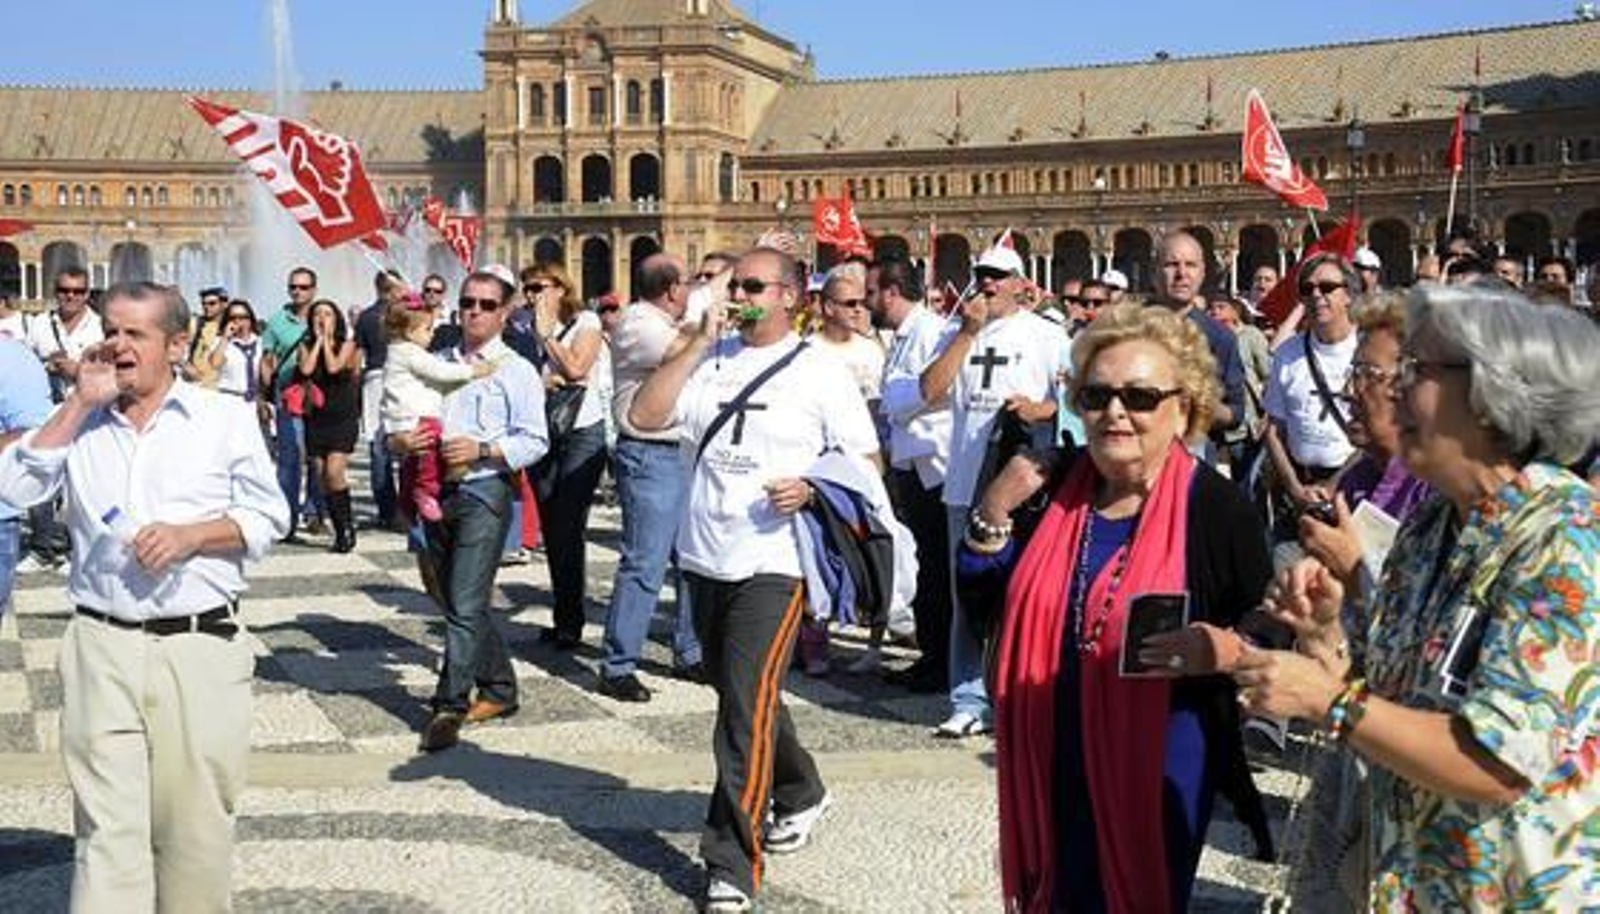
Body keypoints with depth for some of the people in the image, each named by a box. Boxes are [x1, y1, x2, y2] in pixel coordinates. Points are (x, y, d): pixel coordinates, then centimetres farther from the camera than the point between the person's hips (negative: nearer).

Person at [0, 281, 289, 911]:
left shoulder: (225, 417, 6)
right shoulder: (78, 422, 12)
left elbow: (268, 517, 5)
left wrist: (190, 535, -11)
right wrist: (80, 404, -4)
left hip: (201, 646, -1)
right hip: (102, 647, 1)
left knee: (196, 817, 6)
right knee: (106, 825, -2)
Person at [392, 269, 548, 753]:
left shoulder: (517, 371, -1)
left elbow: (535, 441, -7)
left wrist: (482, 450, -19)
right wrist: (399, 440, -4)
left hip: (484, 493, -6)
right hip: (437, 492, 7)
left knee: (466, 606, -11)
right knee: (461, 603, 14)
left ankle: (450, 707, -8)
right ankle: (499, 689, 27)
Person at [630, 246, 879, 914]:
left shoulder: (819, 373, -1)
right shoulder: (712, 361, 9)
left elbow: (867, 464, 1)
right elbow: (644, 416, -3)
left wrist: (812, 489, -18)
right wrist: (699, 343, -6)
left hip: (773, 564, -5)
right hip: (706, 558, 6)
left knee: (746, 706, -11)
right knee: (745, 695, 19)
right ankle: (800, 794, 43)